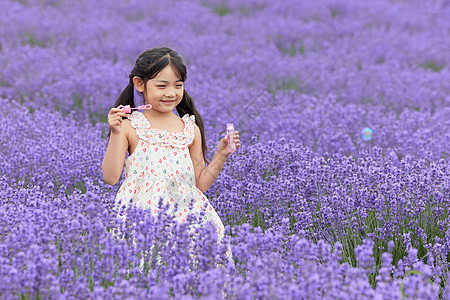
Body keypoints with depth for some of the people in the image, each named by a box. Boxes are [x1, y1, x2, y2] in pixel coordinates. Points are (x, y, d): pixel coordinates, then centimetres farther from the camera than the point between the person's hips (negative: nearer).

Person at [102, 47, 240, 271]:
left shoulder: (191, 130, 13)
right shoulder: (130, 127, 4)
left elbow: (201, 183, 16)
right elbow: (110, 177, -4)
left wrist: (221, 155, 4)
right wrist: (115, 134, -10)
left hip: (184, 213, 4)